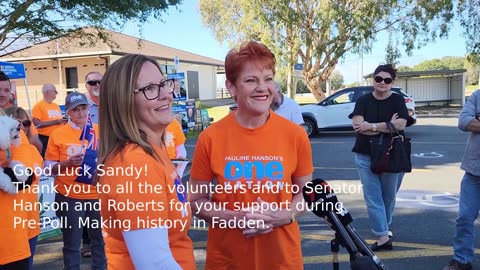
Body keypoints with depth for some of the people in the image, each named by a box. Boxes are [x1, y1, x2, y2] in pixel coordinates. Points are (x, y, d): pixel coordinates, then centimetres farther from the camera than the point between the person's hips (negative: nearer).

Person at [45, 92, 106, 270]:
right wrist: (67, 163, -19)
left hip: (98, 194, 2)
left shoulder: (100, 131, 3)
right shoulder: (58, 134, -4)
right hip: (69, 197, -2)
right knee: (72, 243, 9)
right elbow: (49, 167, -2)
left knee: (100, 239, 13)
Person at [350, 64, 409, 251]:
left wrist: (370, 126, -16)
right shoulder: (363, 100, 1)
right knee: (372, 197, -2)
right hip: (366, 156, 0)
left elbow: (400, 125, -16)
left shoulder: (397, 100, 0)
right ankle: (383, 236, 5)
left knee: (389, 196, 12)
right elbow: (357, 125, -13)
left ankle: (383, 228, 31)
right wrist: (386, 126, -17)